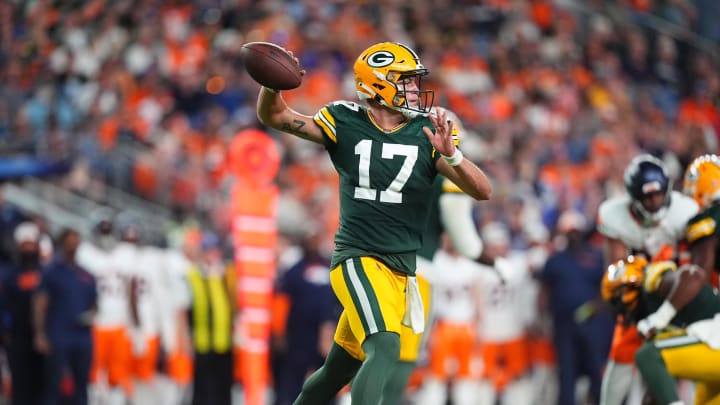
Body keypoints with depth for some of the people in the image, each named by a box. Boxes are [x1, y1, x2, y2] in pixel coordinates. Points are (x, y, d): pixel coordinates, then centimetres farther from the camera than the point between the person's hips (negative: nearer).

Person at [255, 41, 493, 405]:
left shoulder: (428, 132, 1)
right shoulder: (346, 123, -1)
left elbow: (483, 191, -4)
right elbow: (274, 116, 7)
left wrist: (450, 154, -23)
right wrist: (272, 85, -16)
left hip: (400, 270, 4)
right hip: (358, 260, -4)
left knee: (339, 371, 14)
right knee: (385, 348, -27)